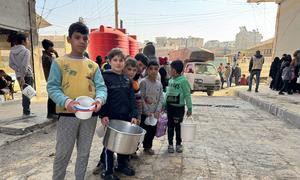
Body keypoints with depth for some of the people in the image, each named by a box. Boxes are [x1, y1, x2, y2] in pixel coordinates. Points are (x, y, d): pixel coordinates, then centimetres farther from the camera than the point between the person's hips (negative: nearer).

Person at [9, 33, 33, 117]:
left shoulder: (12, 51, 6)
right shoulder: (26, 51, -13)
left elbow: (11, 64, 4)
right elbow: (24, 65, -19)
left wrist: (19, 71, 0)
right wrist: (23, 76, -18)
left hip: (18, 75, 6)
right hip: (27, 75, -6)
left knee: (24, 93, 15)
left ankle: (26, 111, 21)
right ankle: (26, 112, 0)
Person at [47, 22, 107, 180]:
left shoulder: (93, 65, 7)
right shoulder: (59, 63, -1)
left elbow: (101, 87, 1)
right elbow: (52, 87, -8)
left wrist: (99, 99, -21)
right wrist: (66, 101, -26)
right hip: (68, 114, -3)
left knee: (84, 153, 17)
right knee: (63, 154, 8)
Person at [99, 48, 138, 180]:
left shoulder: (127, 80, 9)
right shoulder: (105, 77, -6)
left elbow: (132, 99, 6)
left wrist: (134, 115, -1)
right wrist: (103, 115, -18)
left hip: (125, 116, 5)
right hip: (111, 117, -5)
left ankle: (122, 165, 36)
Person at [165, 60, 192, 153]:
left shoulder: (183, 80, -13)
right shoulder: (170, 80, 6)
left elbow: (187, 95, -11)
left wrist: (189, 108, -10)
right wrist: (164, 104, 11)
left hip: (179, 107, -5)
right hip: (169, 106, 5)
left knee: (177, 126, 7)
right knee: (170, 126, 11)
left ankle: (178, 144, 26)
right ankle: (170, 144, 25)